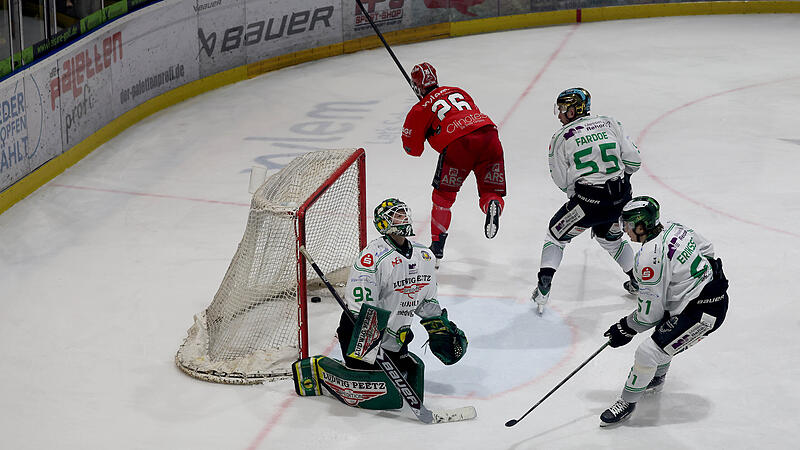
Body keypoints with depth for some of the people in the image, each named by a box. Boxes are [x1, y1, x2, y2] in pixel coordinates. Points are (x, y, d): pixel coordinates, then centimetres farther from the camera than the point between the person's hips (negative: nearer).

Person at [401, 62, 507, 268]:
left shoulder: (420, 110, 15)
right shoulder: (458, 91, 28)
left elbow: (413, 149, 18)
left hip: (457, 145, -3)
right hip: (489, 135, 4)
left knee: (443, 196, 14)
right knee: (492, 192, 13)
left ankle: (437, 247, 15)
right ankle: (493, 205, -22)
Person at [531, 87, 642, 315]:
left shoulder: (561, 138, -2)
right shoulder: (610, 124, 6)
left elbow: (562, 182, 1)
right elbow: (634, 160, 4)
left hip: (588, 201, -4)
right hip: (621, 198, 4)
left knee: (556, 235, 16)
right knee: (609, 236, 32)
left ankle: (542, 290, 6)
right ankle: (638, 282, 38)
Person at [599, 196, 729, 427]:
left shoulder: (649, 258, -24)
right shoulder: (672, 228, 1)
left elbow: (650, 314, -18)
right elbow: (706, 247, 18)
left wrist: (625, 329, -2)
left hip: (702, 313, -10)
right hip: (715, 292, 10)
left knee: (648, 353, -8)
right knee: (663, 331, 32)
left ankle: (627, 402, 8)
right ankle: (656, 379, 52)